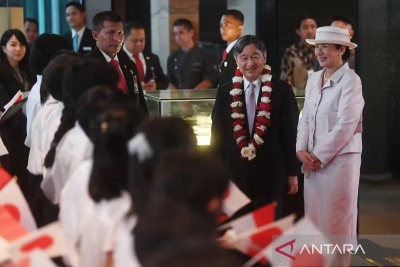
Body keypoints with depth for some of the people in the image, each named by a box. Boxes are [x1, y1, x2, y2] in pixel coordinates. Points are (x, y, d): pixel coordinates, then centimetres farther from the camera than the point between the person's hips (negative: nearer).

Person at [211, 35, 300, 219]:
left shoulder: (282, 90, -1)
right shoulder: (225, 93, 5)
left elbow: (290, 133, 0)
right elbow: (218, 135, 7)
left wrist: (292, 172, -1)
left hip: (270, 173, -2)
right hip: (235, 173, 2)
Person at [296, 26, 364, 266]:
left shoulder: (350, 80, -10)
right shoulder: (314, 79, 11)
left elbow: (345, 125, -16)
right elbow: (306, 118, 13)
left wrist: (319, 156, -13)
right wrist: (302, 150, -2)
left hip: (340, 158, -7)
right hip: (313, 160, 7)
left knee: (337, 221, 0)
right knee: (315, 220, 10)